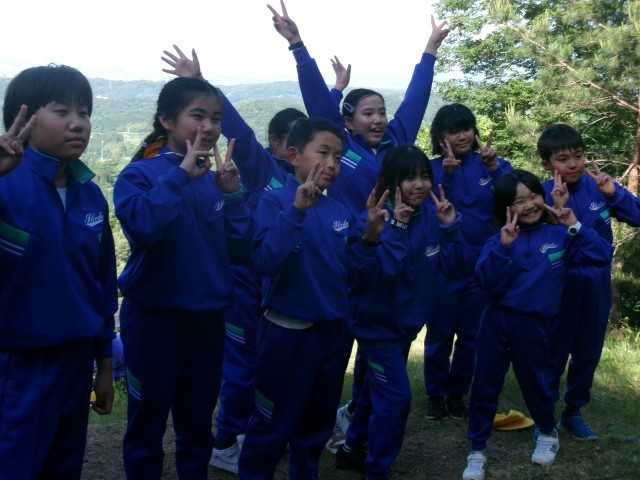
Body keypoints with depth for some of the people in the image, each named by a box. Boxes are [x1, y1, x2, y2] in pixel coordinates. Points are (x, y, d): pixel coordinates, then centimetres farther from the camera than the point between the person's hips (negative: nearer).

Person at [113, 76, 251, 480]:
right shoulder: (140, 173, -8)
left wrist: (232, 193, -10)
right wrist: (180, 174, -25)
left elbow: (239, 250, 0)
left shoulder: (217, 177, 5)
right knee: (147, 425, 9)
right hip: (153, 315, -4)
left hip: (208, 316, 4)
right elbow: (142, 226, -28)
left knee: (198, 425, 17)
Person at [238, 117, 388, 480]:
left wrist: (369, 239, -5)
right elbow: (265, 260, -28)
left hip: (333, 331, 7)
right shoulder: (276, 200, -14)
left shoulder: (340, 211, 5)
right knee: (272, 426, 5)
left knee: (318, 422, 21)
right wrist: (297, 210, -34)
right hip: (288, 332, -6)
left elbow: (345, 267, 11)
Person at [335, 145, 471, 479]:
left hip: (407, 322, 7)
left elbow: (457, 267, -6)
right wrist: (396, 227, -36)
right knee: (396, 397, -7)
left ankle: (352, 449, 41)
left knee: (377, 389, 20)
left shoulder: (431, 215, -5)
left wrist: (450, 226, -19)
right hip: (377, 324, -7)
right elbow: (376, 273, -34)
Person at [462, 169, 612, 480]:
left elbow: (602, 256, -9)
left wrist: (575, 227, -14)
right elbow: (488, 284, -15)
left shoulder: (560, 236, -1)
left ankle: (548, 435, 43)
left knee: (535, 384, 15)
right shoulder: (500, 240, -4)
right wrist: (503, 247, -25)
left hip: (534, 326, 0)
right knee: (484, 386, 5)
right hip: (496, 321, 0)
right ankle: (477, 452, 18)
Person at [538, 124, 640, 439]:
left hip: (597, 283, 4)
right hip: (561, 284, -3)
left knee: (588, 352, 15)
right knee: (555, 352, 7)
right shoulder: (544, 195, -15)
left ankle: (573, 412, 33)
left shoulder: (597, 185, -8)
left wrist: (613, 194, -21)